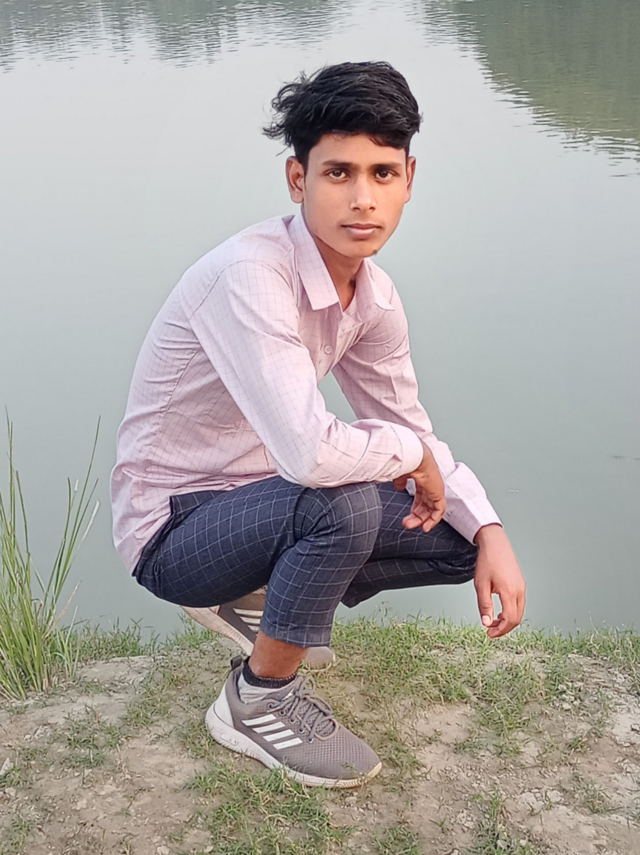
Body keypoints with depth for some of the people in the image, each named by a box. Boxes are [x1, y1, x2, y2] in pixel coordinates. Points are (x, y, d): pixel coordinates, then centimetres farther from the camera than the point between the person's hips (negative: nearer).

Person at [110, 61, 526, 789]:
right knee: (346, 502, -34)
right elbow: (309, 452, -39)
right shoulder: (251, 275, -30)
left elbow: (411, 430, 6)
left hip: (258, 505, 8)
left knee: (464, 537, 1)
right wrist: (412, 454, -19)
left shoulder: (373, 296, -4)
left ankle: (259, 598, 15)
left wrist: (490, 534, -8)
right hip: (171, 530, -8)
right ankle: (257, 701, -9)